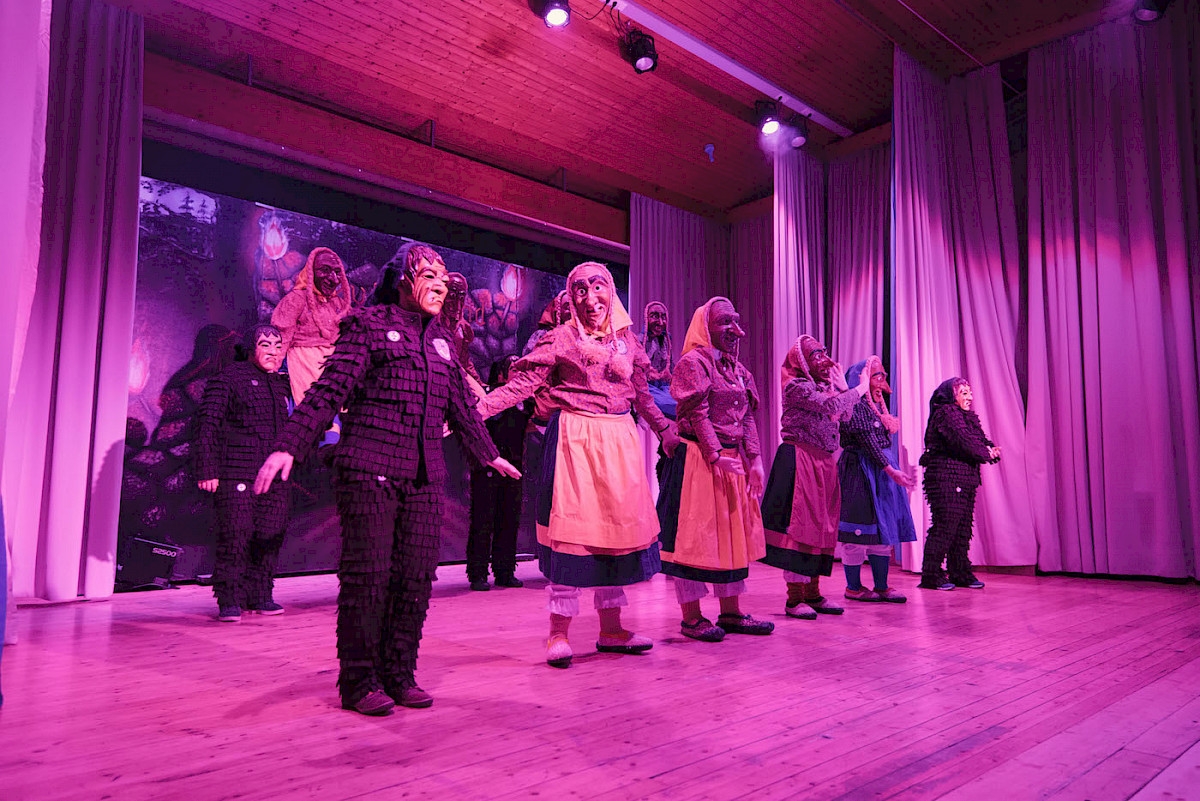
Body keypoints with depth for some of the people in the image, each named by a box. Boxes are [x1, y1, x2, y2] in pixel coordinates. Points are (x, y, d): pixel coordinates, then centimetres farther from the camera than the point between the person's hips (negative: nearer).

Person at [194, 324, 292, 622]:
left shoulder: (283, 385, 18)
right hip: (236, 472, -6)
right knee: (235, 534, -8)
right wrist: (206, 469, -11)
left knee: (270, 535, 5)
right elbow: (207, 424, -4)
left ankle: (260, 595, 17)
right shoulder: (228, 378, 1)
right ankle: (230, 600, 3)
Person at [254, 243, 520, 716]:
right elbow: (329, 390, -5)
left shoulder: (441, 339, 19)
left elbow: (460, 404, 28)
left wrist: (488, 454, 34)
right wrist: (289, 447, -14)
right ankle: (359, 681, 11)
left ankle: (399, 675, 16)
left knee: (416, 576, 4)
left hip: (425, 477, 6)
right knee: (367, 574, -3)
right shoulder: (368, 325, 2)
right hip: (369, 470, -5)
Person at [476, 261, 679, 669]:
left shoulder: (627, 339, 15)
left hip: (620, 439, 5)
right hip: (574, 436, -4)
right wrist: (476, 409, -14)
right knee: (571, 526, -6)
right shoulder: (561, 338, 2)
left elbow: (640, 393, 24)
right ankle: (559, 634, 6)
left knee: (619, 524, 5)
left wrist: (665, 428, 28)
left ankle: (611, 630, 18)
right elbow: (523, 382, -4)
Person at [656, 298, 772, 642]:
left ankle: (731, 613, 21)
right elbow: (697, 415, -15)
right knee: (695, 533, -3)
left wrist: (754, 459, 4)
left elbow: (747, 417, 13)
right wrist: (716, 457, -20)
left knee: (732, 531, 11)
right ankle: (691, 616, 7)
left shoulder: (737, 369, 17)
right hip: (698, 460, -8)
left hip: (732, 461, 9)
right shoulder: (692, 362, -7)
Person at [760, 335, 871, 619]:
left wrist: (840, 385, 11)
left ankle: (812, 592, 16)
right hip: (800, 459, -9)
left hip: (823, 462, 9)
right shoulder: (797, 387, -7)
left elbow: (843, 415, 16)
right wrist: (859, 390, -6)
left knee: (821, 524, 9)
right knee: (799, 523, -8)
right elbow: (829, 406, -19)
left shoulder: (823, 386, 20)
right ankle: (794, 598, -3)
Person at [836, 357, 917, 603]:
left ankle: (881, 586, 15)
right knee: (860, 528, -4)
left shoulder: (876, 403, 17)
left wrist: (891, 469, 13)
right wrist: (890, 470, -19)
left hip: (882, 468, 10)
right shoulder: (855, 403, -12)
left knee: (883, 526, 9)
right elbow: (867, 439, -18)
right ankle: (853, 587, 5)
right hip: (860, 469, -10)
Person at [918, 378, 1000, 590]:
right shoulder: (945, 414, -9)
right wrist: (986, 454, -6)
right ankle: (931, 574, -4)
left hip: (966, 479, 10)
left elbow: (982, 439, 15)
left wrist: (992, 449, -7)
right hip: (946, 477, -10)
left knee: (964, 526, 11)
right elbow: (962, 441, -18)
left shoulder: (970, 417, 21)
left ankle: (960, 573, 20)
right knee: (945, 523, -10)